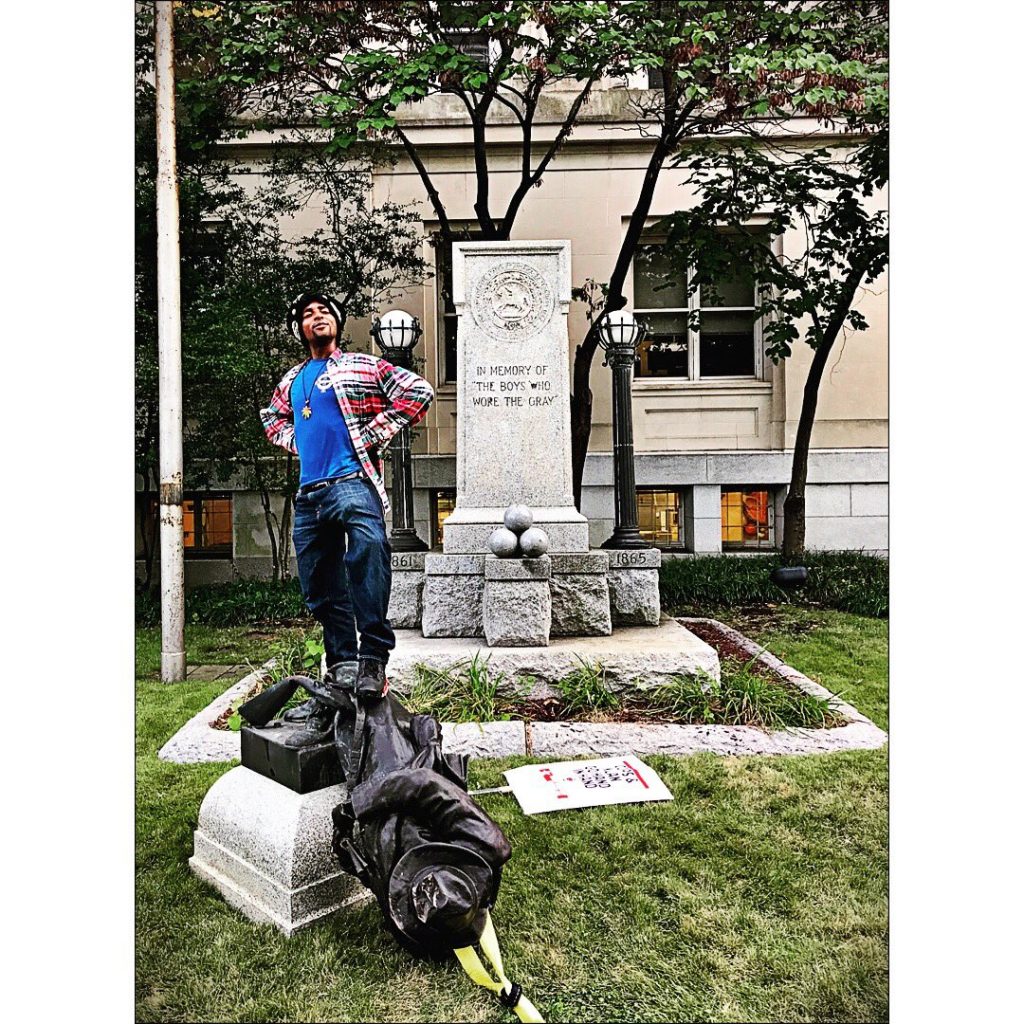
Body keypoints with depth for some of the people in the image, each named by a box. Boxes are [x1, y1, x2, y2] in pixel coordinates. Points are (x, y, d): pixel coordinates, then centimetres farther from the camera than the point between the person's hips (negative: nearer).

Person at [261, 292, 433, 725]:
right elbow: (272, 417, 39)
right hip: (308, 493, 7)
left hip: (352, 481, -6)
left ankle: (373, 658, -29)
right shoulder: (292, 380, 22)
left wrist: (374, 434, -6)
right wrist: (295, 441, 17)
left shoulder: (364, 366, 7)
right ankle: (342, 671, 20)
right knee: (321, 592, 9)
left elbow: (419, 391, -2)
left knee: (368, 548, -34)